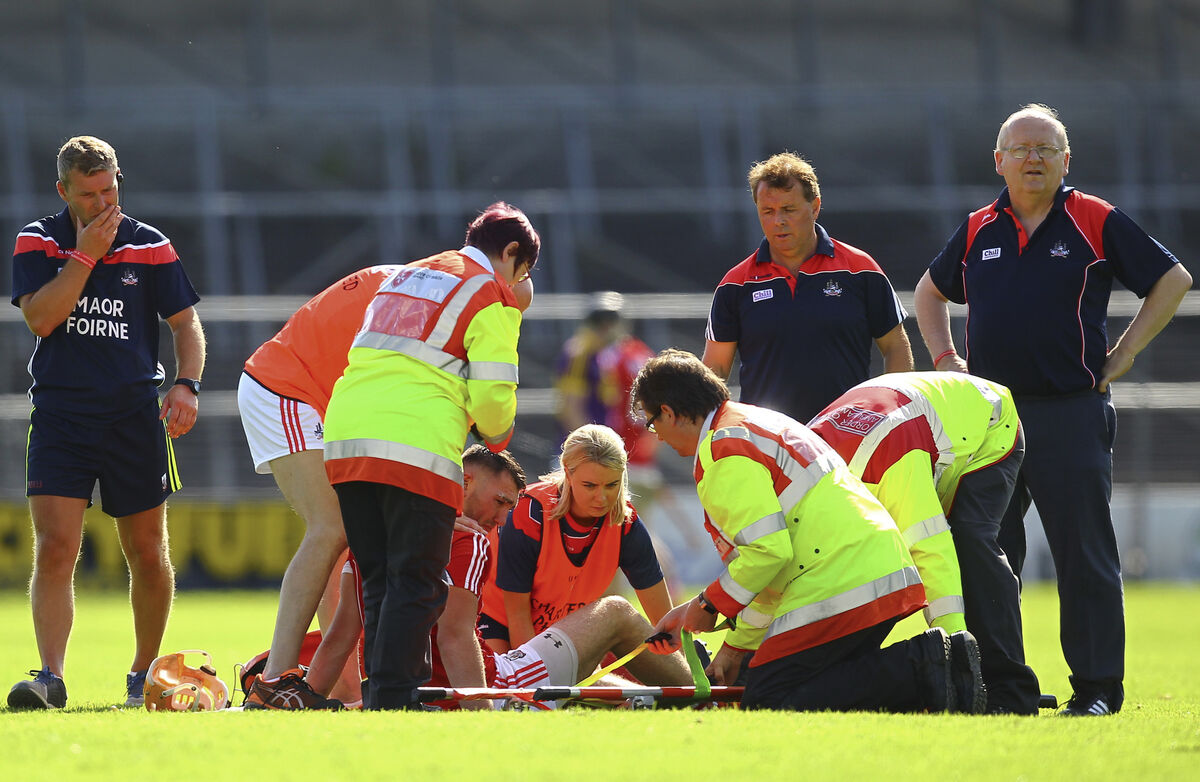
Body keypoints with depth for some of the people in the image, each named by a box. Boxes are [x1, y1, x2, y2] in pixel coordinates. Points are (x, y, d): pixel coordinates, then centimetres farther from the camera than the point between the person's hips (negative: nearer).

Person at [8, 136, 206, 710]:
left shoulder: (150, 246, 3)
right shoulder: (36, 242, 2)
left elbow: (185, 323, 7)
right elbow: (40, 318, -11)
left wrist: (186, 384, -10)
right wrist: (85, 255, -15)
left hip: (135, 416, 1)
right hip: (60, 415, -1)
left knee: (148, 556, 7)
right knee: (54, 550, -14)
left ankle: (144, 675, 22)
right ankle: (50, 677, -18)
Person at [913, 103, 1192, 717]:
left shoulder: (1098, 224, 0)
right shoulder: (977, 231, 11)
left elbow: (1172, 280, 5)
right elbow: (930, 292, 28)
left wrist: (1124, 354, 1)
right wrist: (944, 359, 14)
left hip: (1072, 413, -4)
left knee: (1084, 554, -3)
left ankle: (1096, 685, 1)